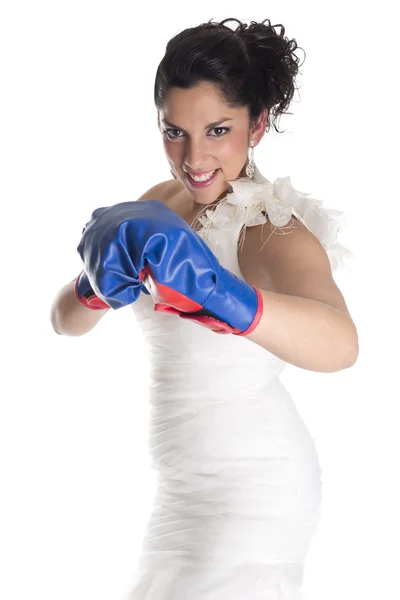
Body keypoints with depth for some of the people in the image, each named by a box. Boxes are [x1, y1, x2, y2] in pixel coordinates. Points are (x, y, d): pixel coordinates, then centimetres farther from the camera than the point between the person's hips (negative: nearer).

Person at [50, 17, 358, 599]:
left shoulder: (272, 225, -23)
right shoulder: (160, 203, -1)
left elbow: (339, 343, -45)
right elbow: (65, 321, -7)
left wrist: (213, 291, -62)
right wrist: (98, 286, -31)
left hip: (249, 486, -7)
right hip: (187, 480, 8)